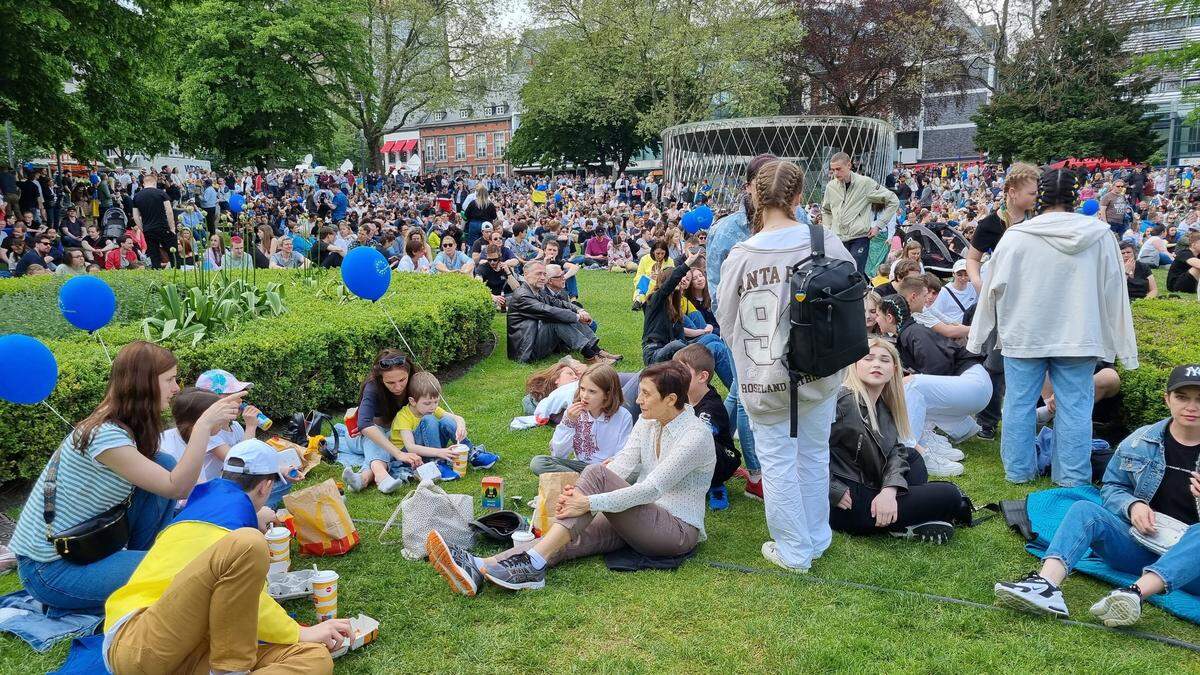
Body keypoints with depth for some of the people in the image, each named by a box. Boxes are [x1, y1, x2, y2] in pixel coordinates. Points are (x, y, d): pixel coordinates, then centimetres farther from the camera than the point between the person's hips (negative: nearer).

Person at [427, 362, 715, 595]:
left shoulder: (696, 436, -17)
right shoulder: (647, 421, 8)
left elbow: (652, 488, -25)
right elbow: (622, 464, -3)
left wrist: (590, 503, -29)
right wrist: (578, 493, -21)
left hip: (678, 530, -7)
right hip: (639, 519, 7)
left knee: (596, 473, -27)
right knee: (569, 539, -20)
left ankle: (532, 565, -33)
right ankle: (477, 569, -36)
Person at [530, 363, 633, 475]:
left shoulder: (623, 417, -9)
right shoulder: (574, 411, -1)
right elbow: (558, 455, -5)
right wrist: (568, 422, -16)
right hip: (580, 466, 4)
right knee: (537, 462, -19)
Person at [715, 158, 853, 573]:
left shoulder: (740, 255, -14)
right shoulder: (827, 244, -12)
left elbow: (727, 322, -2)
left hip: (763, 378, -2)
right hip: (819, 372, 2)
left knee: (777, 461, 13)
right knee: (814, 455, 20)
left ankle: (794, 551, 24)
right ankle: (816, 539, 36)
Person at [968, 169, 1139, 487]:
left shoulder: (1016, 235, -8)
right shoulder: (1099, 235, -2)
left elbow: (994, 287, -2)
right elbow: (1114, 291, 3)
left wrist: (978, 335, 8)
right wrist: (1122, 345, 10)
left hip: (1024, 335, -1)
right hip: (1078, 337, 1)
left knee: (1019, 404, 9)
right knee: (1075, 406, 7)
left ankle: (1018, 470, 17)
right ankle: (1073, 477, 14)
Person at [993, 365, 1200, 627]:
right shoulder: (1140, 441, 7)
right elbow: (1112, 487, 14)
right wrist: (1133, 505, -8)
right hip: (1140, 542, 3)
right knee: (1084, 509, -23)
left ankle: (1136, 593, -53)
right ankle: (1046, 585, -46)